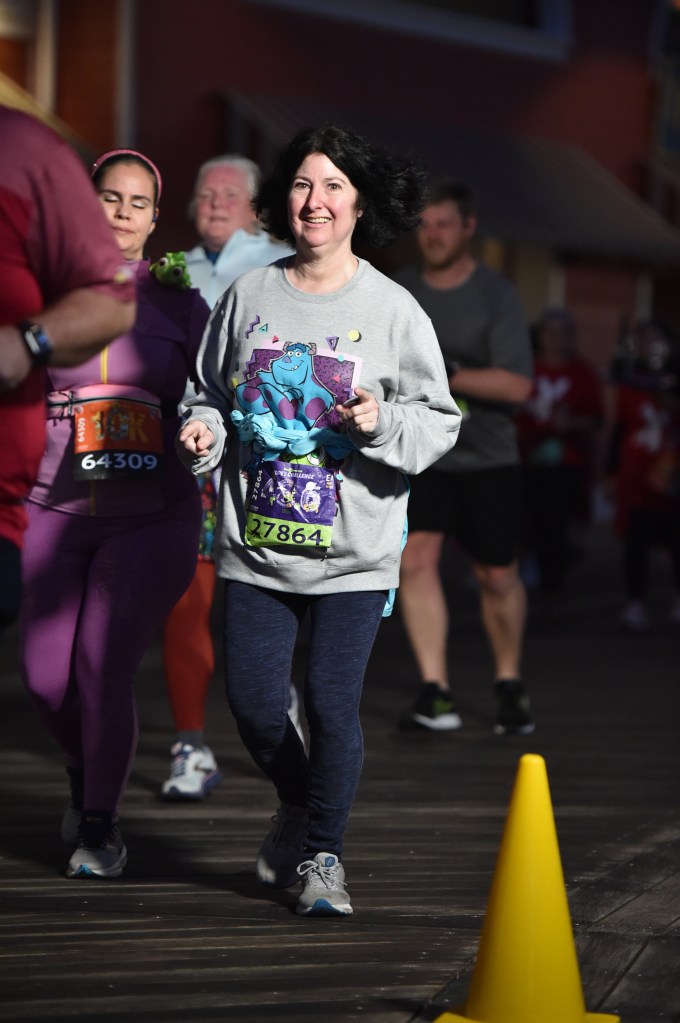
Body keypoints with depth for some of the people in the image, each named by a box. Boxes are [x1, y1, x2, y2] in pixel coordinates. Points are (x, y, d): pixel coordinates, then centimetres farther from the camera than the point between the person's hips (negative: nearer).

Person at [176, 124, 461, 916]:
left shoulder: (392, 309, -1)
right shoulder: (248, 296, 5)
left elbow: (439, 422, 1)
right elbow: (213, 393, 16)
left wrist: (381, 424, -17)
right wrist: (204, 431, -5)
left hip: (353, 547, -2)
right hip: (256, 538, 3)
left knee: (331, 701, -4)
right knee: (252, 699, 3)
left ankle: (323, 852, 17)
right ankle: (297, 809, 33)